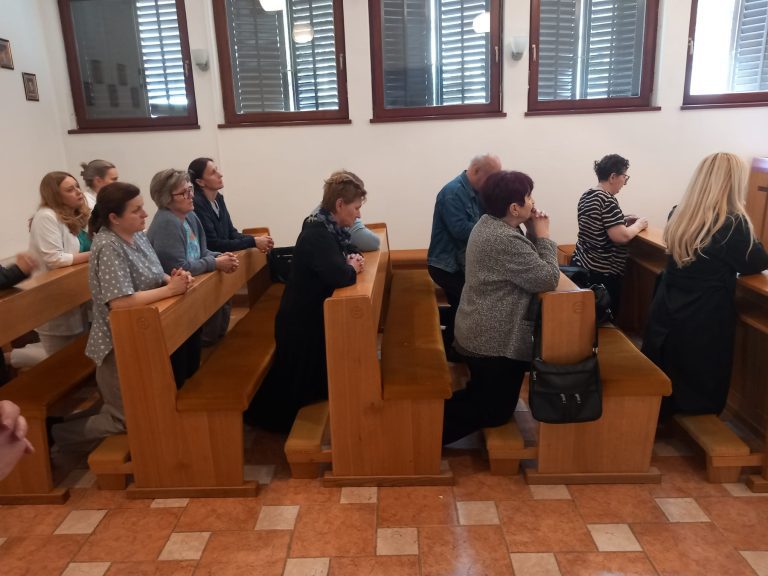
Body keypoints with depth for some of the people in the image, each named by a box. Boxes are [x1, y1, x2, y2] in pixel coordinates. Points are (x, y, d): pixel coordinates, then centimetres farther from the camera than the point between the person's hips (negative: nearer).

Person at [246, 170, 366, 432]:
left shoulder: (331, 228, 1)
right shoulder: (317, 234, -28)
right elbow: (339, 276, -41)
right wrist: (352, 269, -18)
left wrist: (354, 259, -5)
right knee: (292, 386, 12)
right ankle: (261, 416, 36)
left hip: (314, 317, 9)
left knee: (314, 381, 26)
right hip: (301, 322, -9)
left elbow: (347, 250, 19)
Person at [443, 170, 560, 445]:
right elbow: (547, 279, -21)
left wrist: (533, 232, -2)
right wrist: (543, 235, -11)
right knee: (497, 411, 7)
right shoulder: (506, 240, -27)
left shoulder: (488, 223, 4)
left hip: (479, 334, 10)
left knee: (482, 398, 25)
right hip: (498, 341, -10)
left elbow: (527, 264, 13)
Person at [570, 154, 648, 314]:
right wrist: (638, 225, -6)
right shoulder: (608, 200, -18)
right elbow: (621, 237, -23)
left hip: (581, 263, 9)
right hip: (602, 272, -9)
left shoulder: (587, 195, 9)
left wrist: (623, 221, 14)